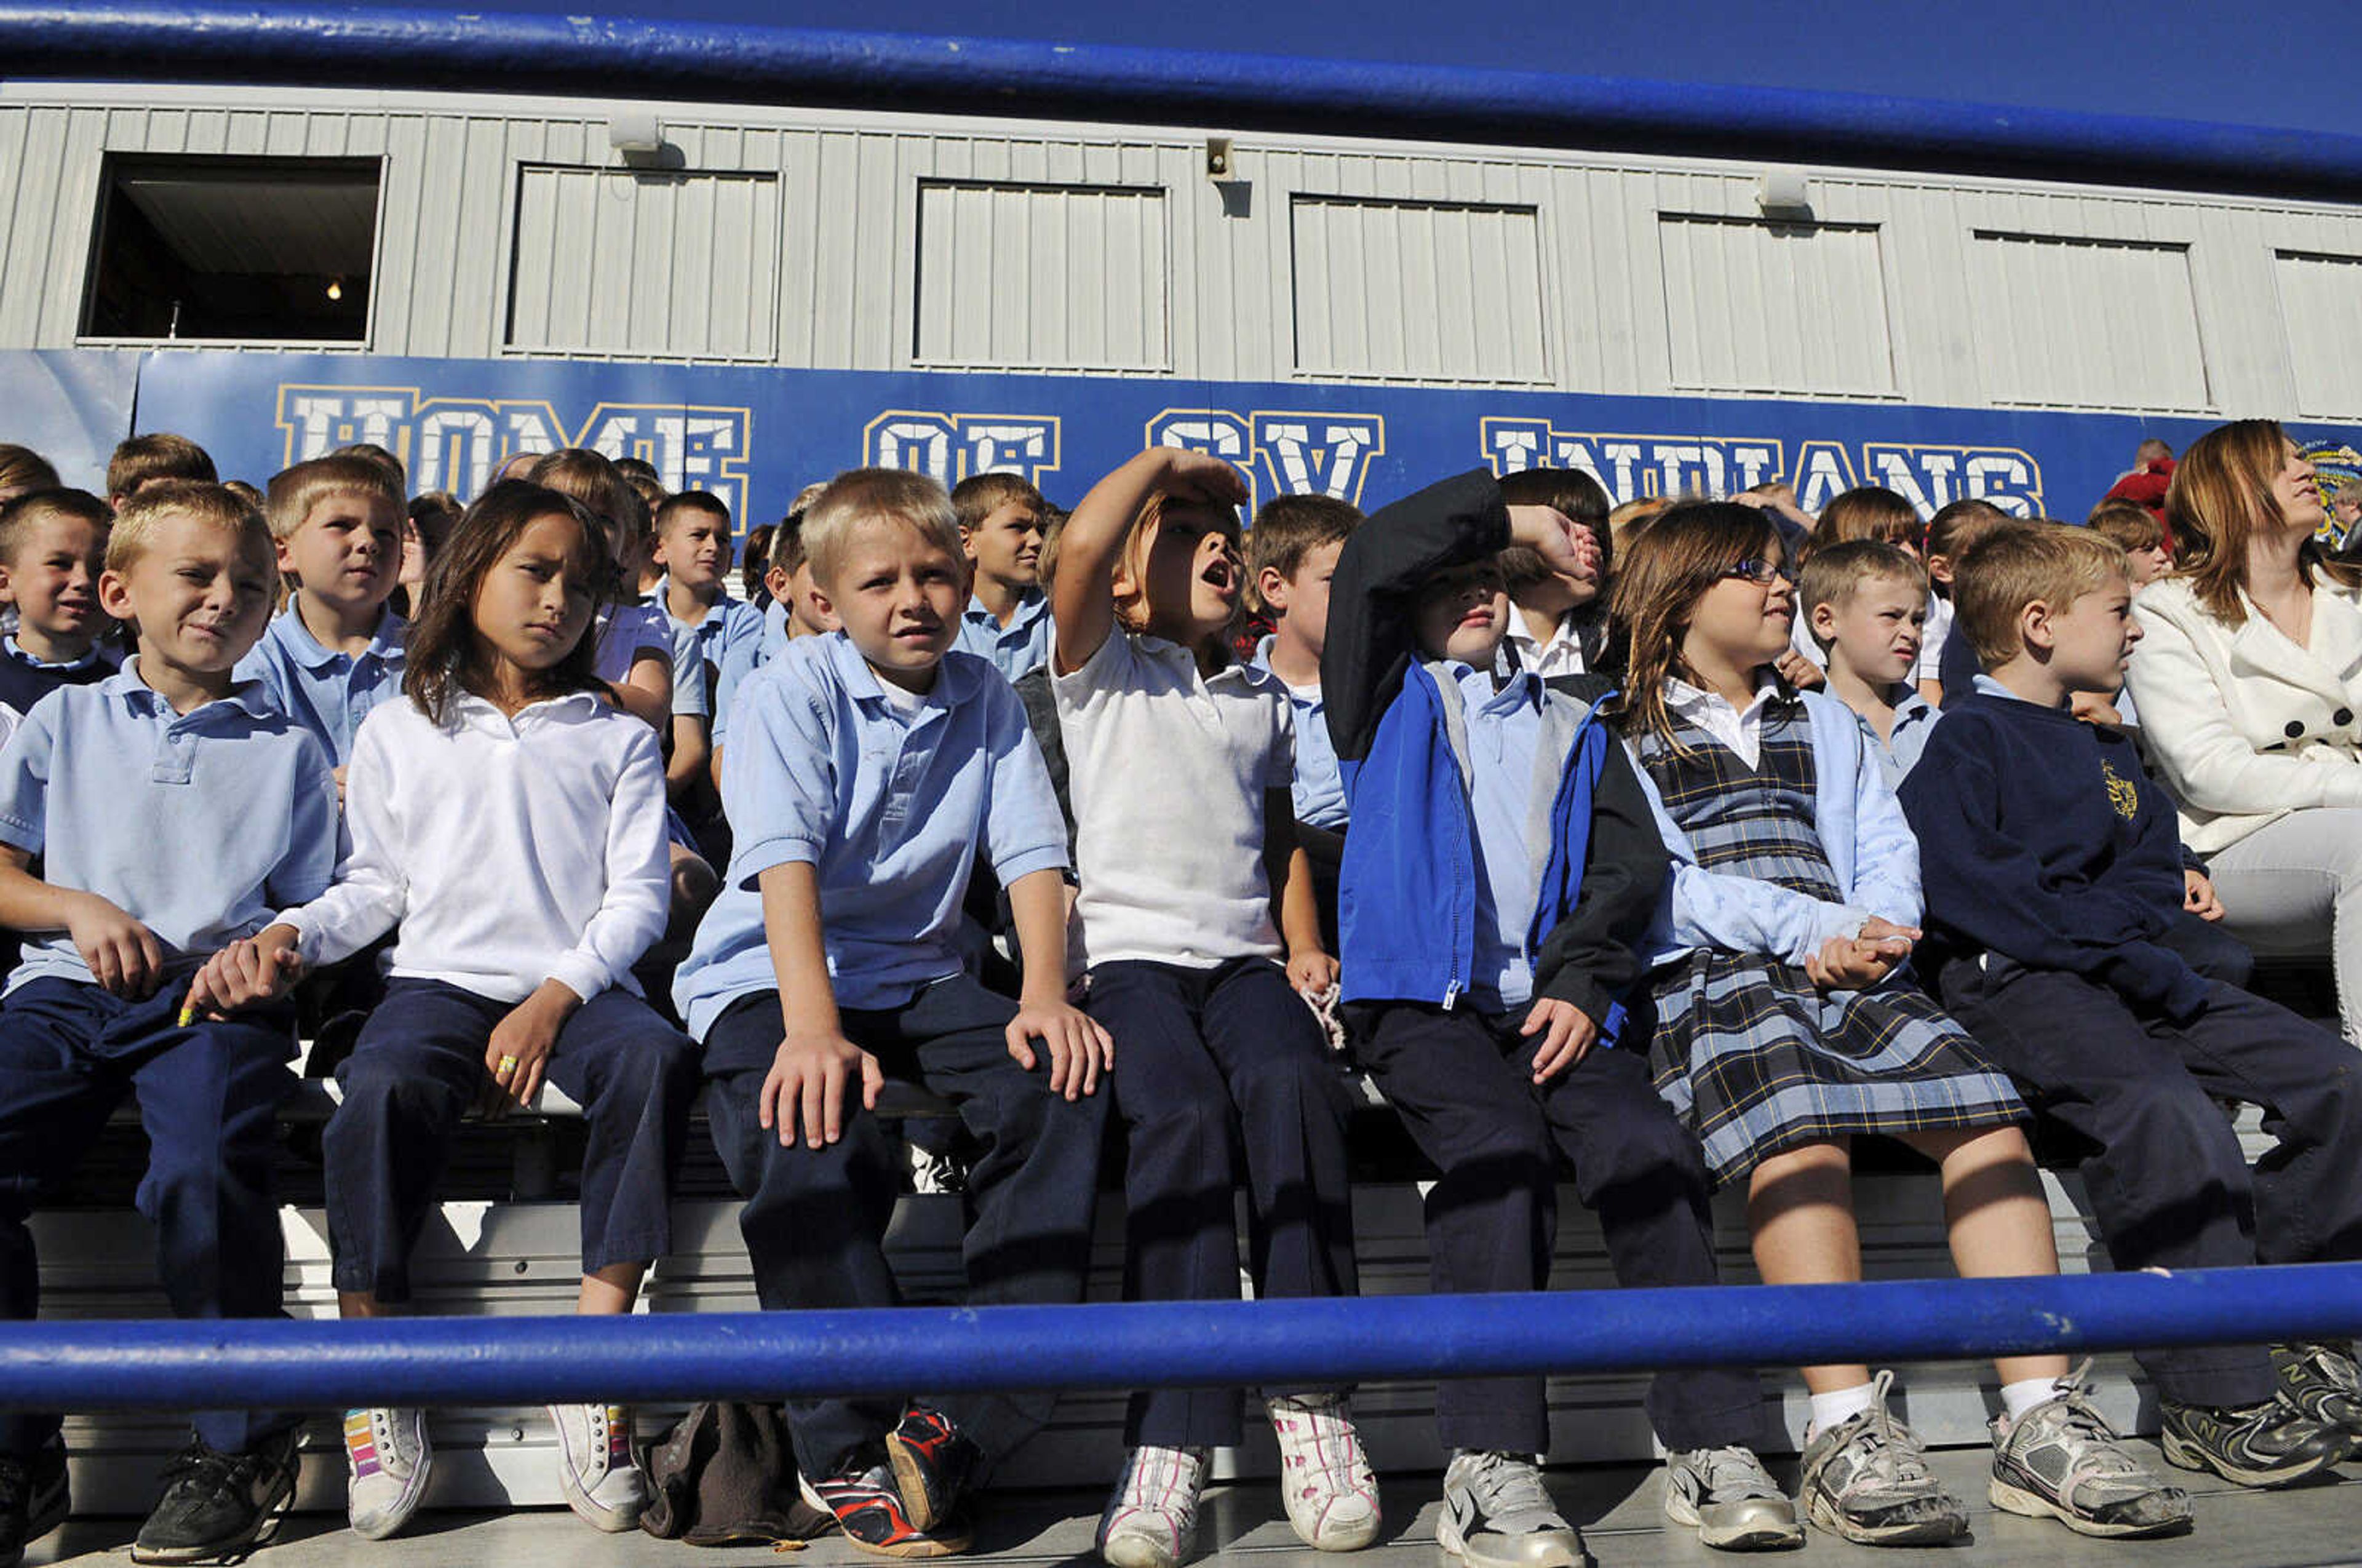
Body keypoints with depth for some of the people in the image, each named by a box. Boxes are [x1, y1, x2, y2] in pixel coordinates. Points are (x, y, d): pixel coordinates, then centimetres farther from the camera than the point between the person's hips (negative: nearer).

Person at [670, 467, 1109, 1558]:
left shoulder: (985, 699, 7)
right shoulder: (791, 691, -5)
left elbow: (1030, 853, -1)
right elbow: (786, 857, -19)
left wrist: (1044, 997, -18)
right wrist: (814, 1028, -33)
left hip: (916, 976, 4)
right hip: (771, 972, -3)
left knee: (1062, 1082, -23)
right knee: (811, 1139, -33)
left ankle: (967, 1417, -19)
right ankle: (850, 1447, -14)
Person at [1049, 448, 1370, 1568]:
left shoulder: (1265, 701, 27)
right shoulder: (1103, 672, 12)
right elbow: (1079, 545, -8)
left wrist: (1303, 945, 14)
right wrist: (1167, 459, 8)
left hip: (1244, 957, 3)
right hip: (1130, 951, -3)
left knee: (1289, 1082, -32)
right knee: (1181, 1111, -33)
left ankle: (1310, 1399, -27)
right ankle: (1171, 1441, -30)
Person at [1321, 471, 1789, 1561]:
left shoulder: (1570, 721, 27)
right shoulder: (1388, 699, 19)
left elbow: (1630, 861, 13)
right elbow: (1373, 552, 2)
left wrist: (1582, 982, -3)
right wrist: (1517, 516, 13)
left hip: (1555, 999, 3)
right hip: (1420, 994, -3)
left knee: (1647, 1145, -24)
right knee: (1497, 1146, -30)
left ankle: (1710, 1445, -19)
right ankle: (1490, 1470, -31)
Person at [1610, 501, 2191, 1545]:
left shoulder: (1822, 720, 31)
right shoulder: (1624, 732, 12)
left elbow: (1886, 852, 20)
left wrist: (1867, 937, -3)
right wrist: (1807, 928, -11)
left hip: (1849, 975, 5)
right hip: (1707, 981, -4)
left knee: (1987, 1112, -23)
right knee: (1799, 1129, -35)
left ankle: (2041, 1421, -23)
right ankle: (1847, 1432, -35)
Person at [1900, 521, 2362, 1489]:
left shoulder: (2106, 752, 28)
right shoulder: (1963, 738, -1)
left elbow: (2157, 872, 24)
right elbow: (1964, 889, -14)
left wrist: (2098, 922, 0)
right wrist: (2121, 945, -13)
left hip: (2121, 972, 9)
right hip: (2010, 981, -8)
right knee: (2162, 1105, -32)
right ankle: (2215, 1397, -25)